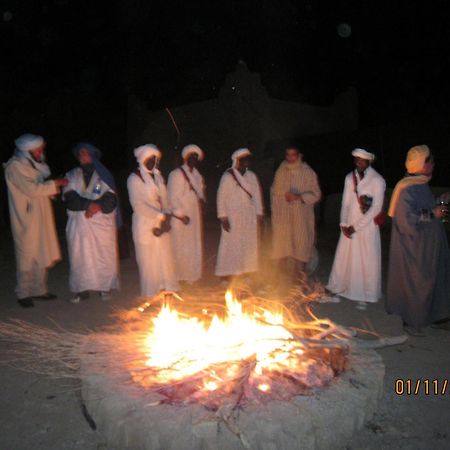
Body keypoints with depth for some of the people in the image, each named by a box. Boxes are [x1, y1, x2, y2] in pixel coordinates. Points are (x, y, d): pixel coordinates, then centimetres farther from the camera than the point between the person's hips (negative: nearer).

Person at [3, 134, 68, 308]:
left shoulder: (33, 165, 14)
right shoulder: (15, 167, -13)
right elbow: (32, 189, -21)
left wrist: (53, 188, -2)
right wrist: (55, 183, -14)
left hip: (41, 218, 8)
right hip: (26, 220, -8)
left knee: (41, 254, 11)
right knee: (27, 257, 0)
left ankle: (39, 290, 23)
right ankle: (23, 293, 13)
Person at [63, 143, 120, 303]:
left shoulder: (104, 174, 10)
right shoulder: (71, 175, 13)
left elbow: (111, 198, -2)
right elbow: (69, 198, -3)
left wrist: (98, 206, -20)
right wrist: (89, 203, -17)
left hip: (102, 223, -1)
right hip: (79, 224, 1)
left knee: (104, 255, 1)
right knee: (79, 256, 1)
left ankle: (104, 287, 12)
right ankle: (82, 289, 9)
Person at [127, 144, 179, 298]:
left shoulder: (158, 176, 12)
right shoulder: (134, 179, -7)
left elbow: (164, 199, 10)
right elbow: (138, 204, -14)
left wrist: (166, 216, -7)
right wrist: (160, 216, -16)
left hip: (161, 223, 6)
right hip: (145, 225, -5)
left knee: (164, 256, 8)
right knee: (148, 260, 1)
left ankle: (166, 287, 20)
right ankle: (151, 292, 13)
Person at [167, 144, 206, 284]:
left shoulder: (196, 175, 12)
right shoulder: (176, 174, -9)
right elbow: (173, 197, -12)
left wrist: (201, 199, 1)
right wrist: (181, 214, -16)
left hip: (195, 216, 7)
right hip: (181, 217, -7)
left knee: (194, 247, 12)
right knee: (180, 248, 0)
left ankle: (192, 275, 23)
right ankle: (178, 276, 12)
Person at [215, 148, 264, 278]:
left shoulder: (252, 176, 6)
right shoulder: (227, 176, -8)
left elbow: (257, 195, 11)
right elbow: (221, 197, -9)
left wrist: (259, 213, 7)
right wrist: (223, 217, -13)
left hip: (249, 218, 5)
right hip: (232, 218, -5)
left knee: (248, 245, 9)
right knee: (231, 246, -1)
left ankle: (245, 273, 21)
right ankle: (226, 275, 9)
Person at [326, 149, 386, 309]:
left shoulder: (378, 180, -9)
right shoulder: (349, 178, 6)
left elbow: (376, 208, -12)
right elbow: (345, 203, 7)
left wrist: (356, 227, -13)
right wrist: (344, 224, -5)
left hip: (367, 227, -4)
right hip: (349, 226, 4)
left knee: (367, 261, 3)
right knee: (343, 257, 12)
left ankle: (365, 296, 17)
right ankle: (337, 287, 30)